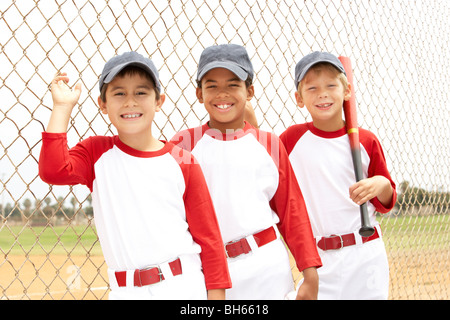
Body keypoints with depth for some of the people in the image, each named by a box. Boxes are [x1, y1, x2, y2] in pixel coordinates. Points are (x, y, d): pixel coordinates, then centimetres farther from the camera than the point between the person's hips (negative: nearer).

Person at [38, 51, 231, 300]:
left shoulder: (182, 162, 0)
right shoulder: (96, 152, 4)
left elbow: (208, 236, 1)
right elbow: (53, 171, -16)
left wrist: (216, 294, -1)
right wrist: (62, 107, -10)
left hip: (185, 288, 0)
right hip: (126, 292, 1)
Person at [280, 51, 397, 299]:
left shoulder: (366, 141, 2)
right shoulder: (293, 138, 0)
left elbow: (385, 204, 9)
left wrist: (382, 185, -13)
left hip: (365, 255, 1)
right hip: (317, 259, -1)